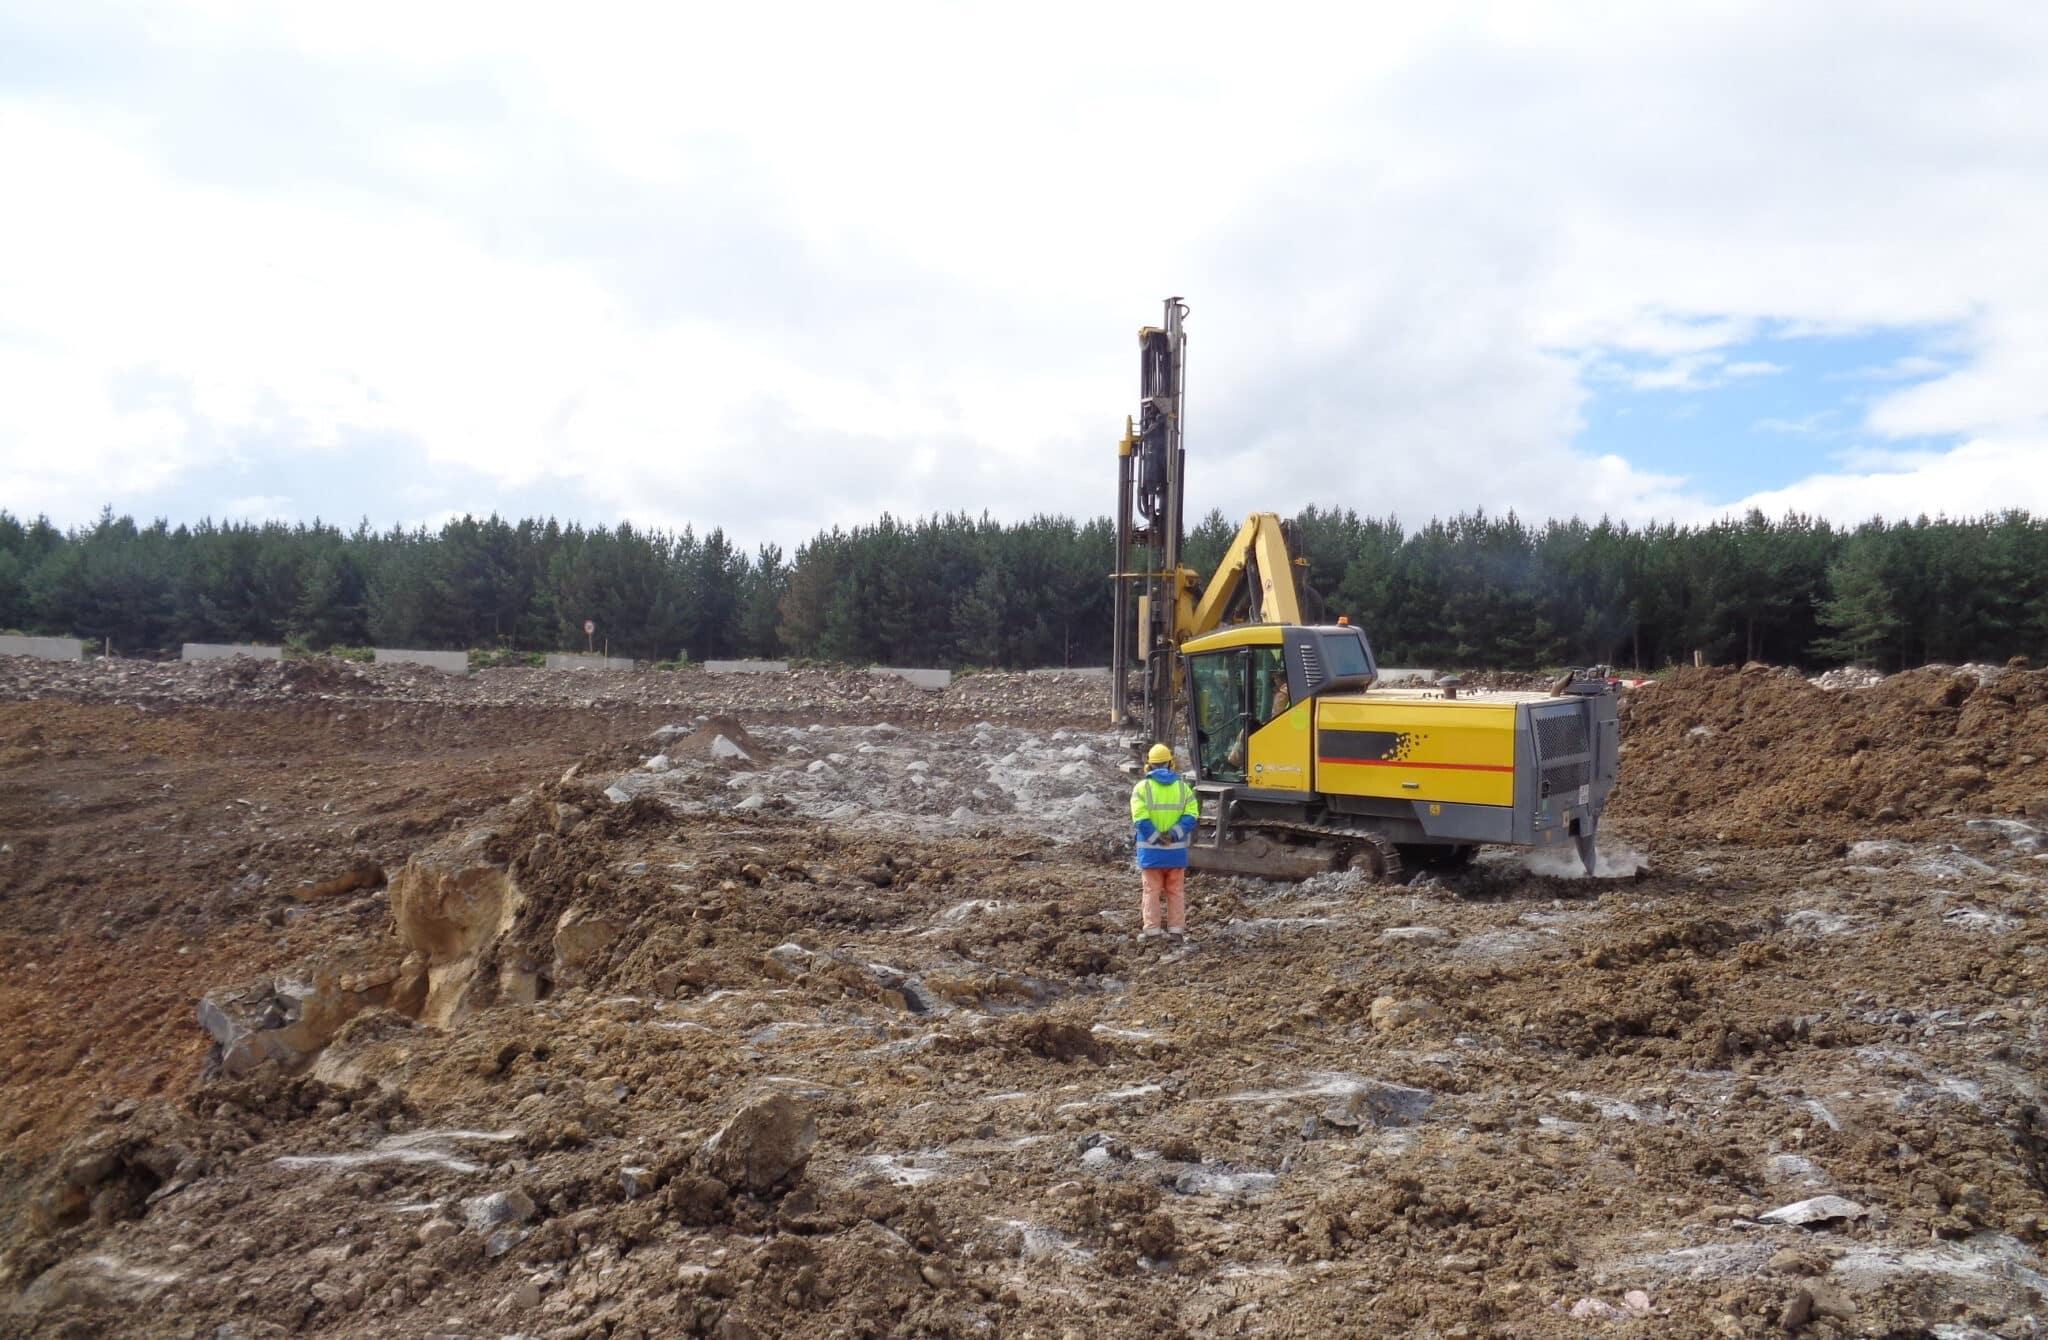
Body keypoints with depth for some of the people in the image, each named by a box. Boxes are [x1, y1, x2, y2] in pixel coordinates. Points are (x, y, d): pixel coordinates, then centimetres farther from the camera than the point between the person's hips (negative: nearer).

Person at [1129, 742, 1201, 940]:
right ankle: (1176, 929, 13)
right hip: (1177, 850, 2)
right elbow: (1191, 815, -8)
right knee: (1176, 891, 11)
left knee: (1152, 890, 6)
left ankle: (1152, 929, 5)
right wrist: (1174, 835, -13)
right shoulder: (1183, 787, 4)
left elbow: (1140, 819, -15)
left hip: (1151, 850, -2)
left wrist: (1156, 838, -11)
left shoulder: (1142, 787, -5)